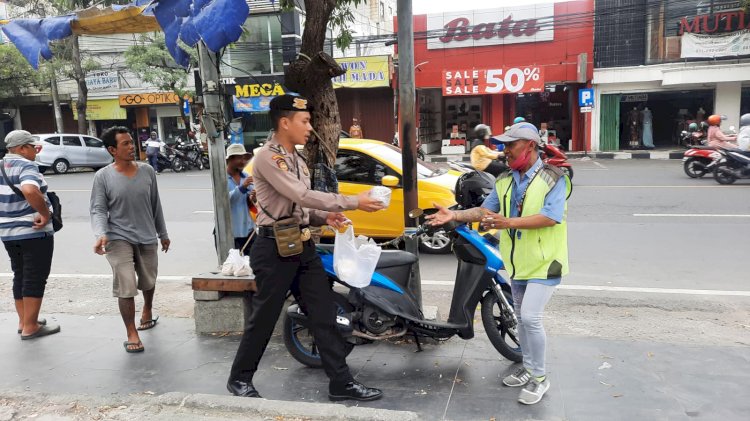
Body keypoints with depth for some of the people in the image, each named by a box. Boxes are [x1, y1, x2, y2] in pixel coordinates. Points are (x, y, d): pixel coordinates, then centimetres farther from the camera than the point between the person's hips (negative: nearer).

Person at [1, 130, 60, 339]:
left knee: (20, 276, 17)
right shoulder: (26, 166, -15)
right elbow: (29, 190, -35)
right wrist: (45, 213, -25)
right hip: (34, 232, -8)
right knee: (35, 278, 0)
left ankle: (23, 321, 26)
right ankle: (30, 327, 5)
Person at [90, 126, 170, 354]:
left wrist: (163, 233, 14)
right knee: (126, 286, -12)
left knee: (148, 281, 19)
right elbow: (98, 210, -8)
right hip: (119, 239, -3)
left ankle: (147, 311, 50)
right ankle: (132, 333, 2)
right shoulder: (103, 177, -8)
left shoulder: (147, 171, 0)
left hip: (147, 238, 4)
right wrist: (101, 234, -26)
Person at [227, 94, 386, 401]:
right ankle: (240, 378, 26)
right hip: (275, 249, -8)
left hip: (303, 246, 8)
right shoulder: (267, 157, -15)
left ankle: (341, 383, 13)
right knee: (264, 318, 5)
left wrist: (324, 216, 0)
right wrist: (353, 202, -23)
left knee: (324, 315, 6)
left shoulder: (297, 160, 15)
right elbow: (301, 196, -25)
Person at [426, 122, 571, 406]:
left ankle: (540, 378, 6)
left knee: (530, 318, -12)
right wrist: (455, 215, -11)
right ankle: (528, 368, 33)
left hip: (543, 262, -7)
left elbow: (551, 217, -25)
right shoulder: (504, 180, 7)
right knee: (521, 318, 16)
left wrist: (508, 222, -32)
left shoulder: (553, 178, -14)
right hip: (517, 262, 7)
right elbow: (486, 210, 5)